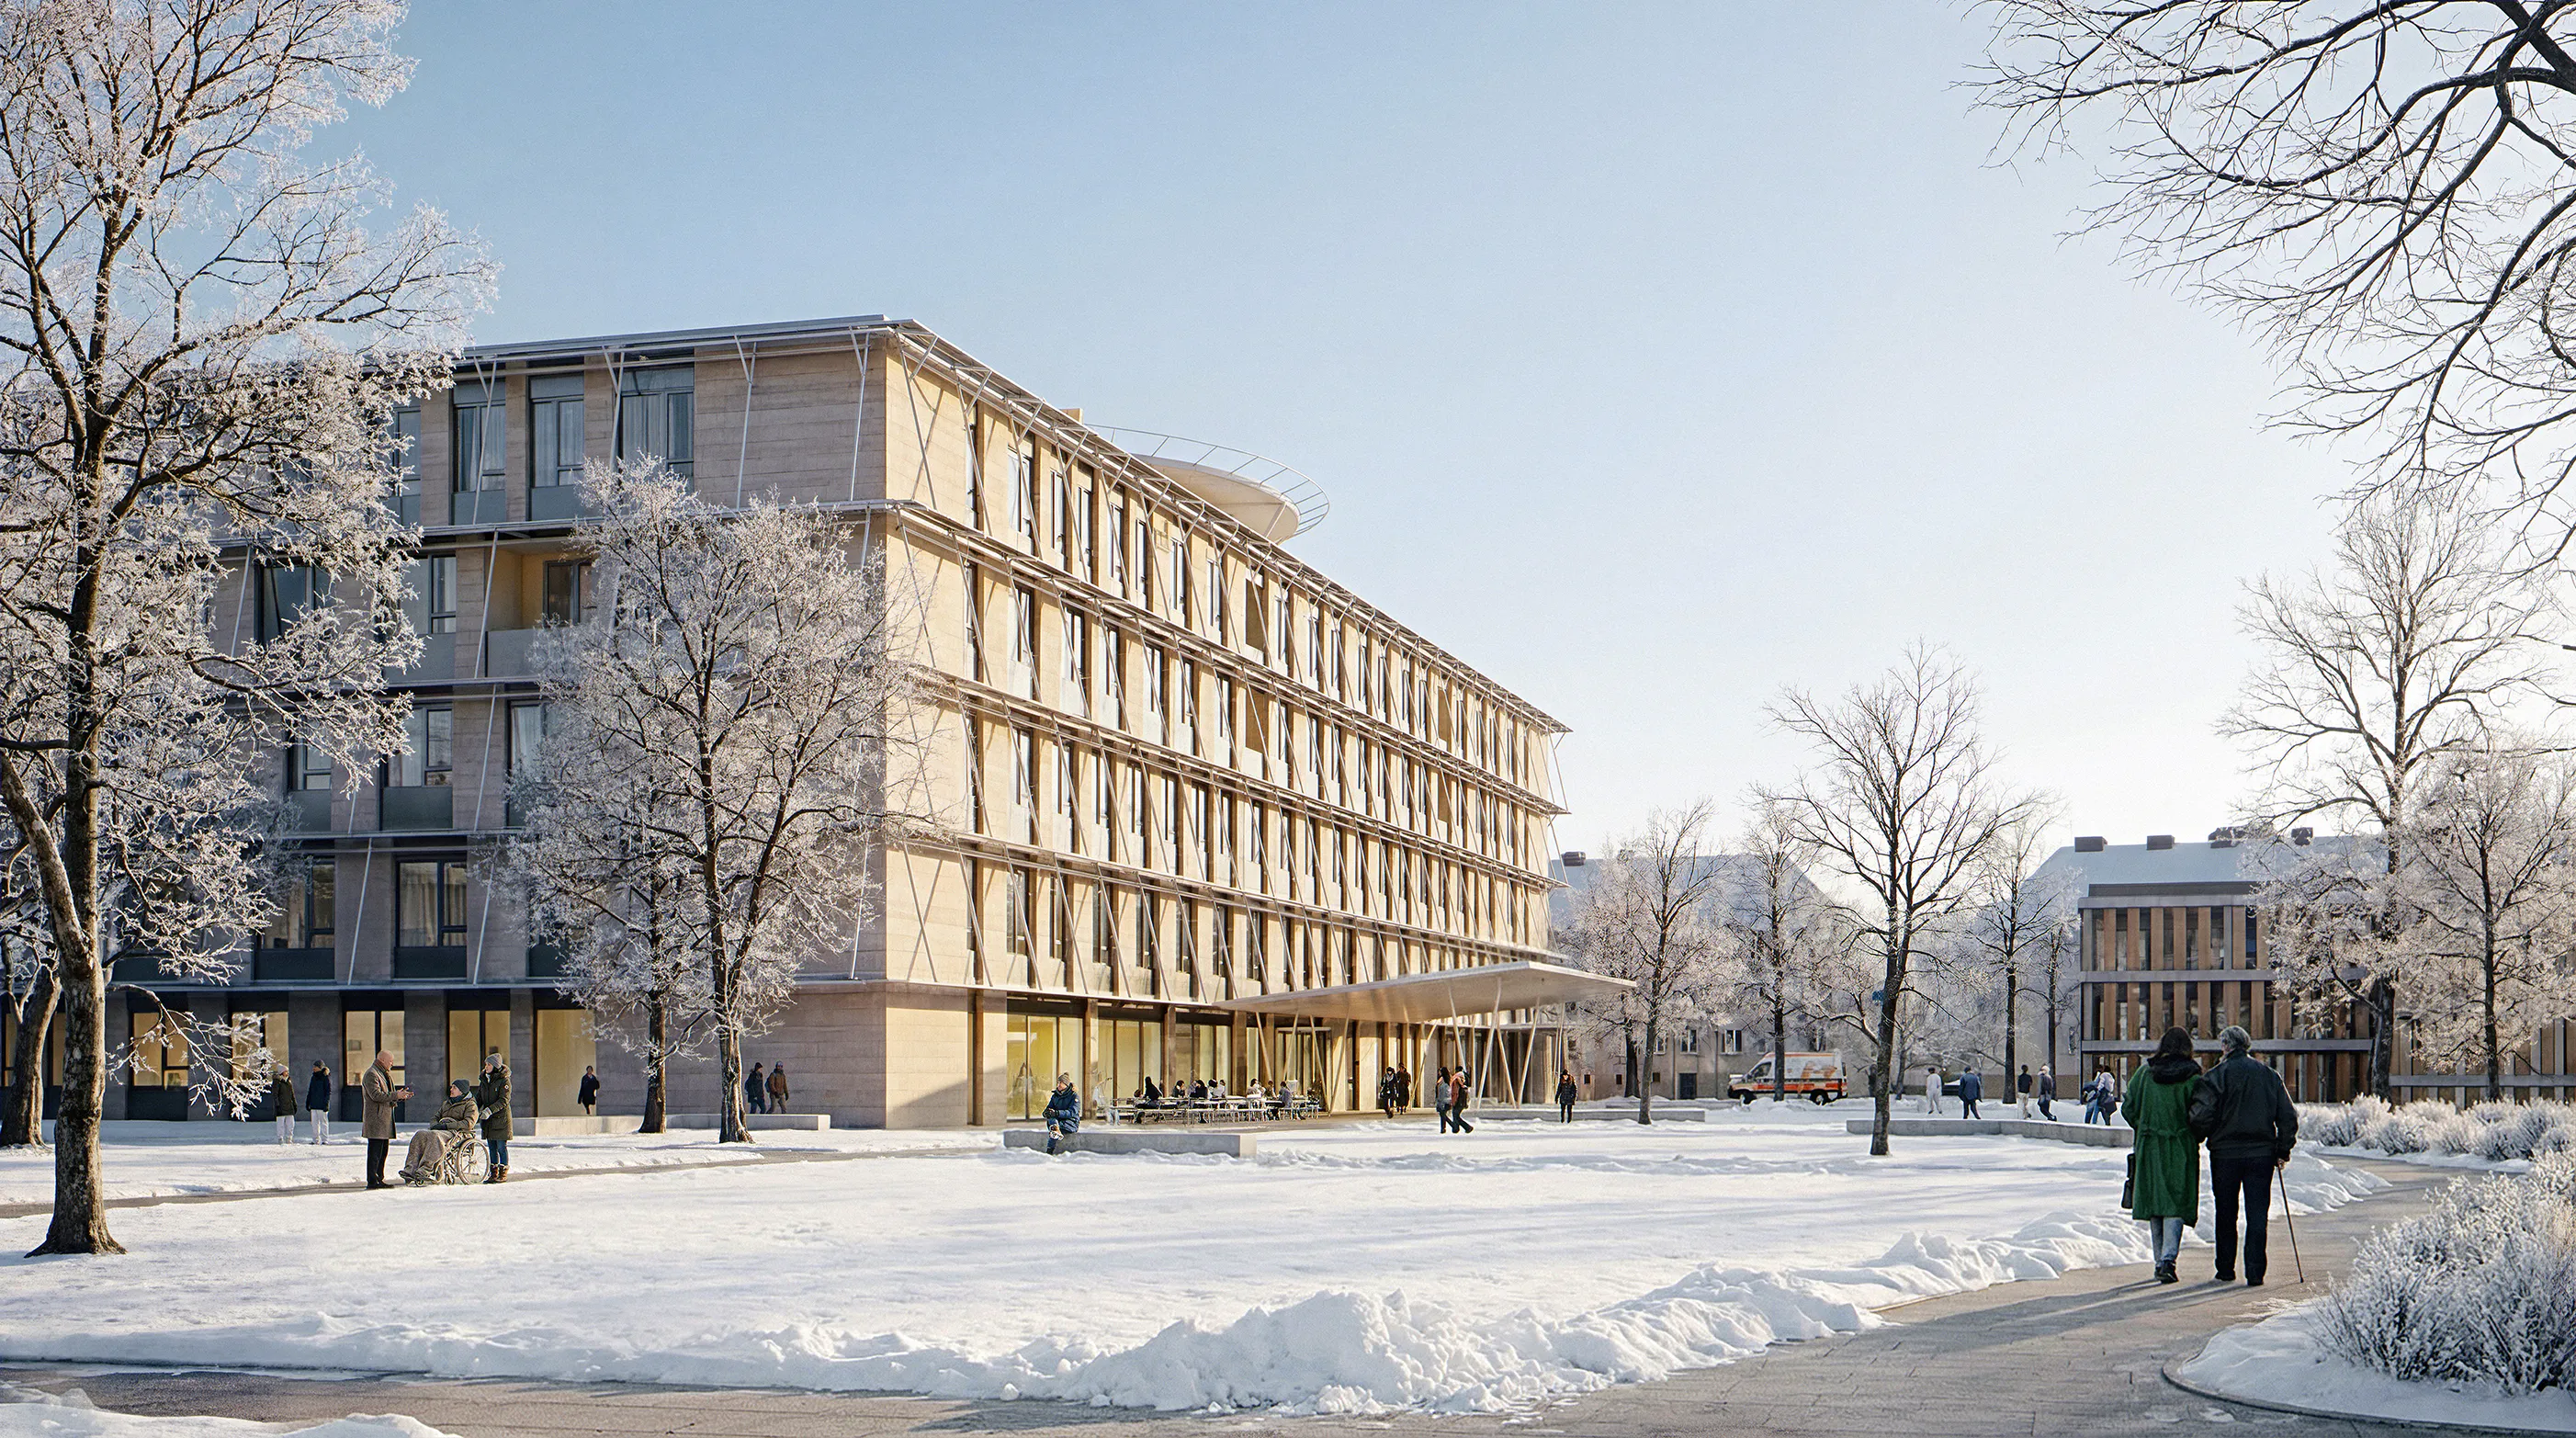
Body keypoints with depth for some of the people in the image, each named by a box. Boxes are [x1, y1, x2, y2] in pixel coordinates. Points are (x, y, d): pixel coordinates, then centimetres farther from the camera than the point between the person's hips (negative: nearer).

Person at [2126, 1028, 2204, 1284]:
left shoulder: (2144, 1074, 2)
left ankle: (2161, 1261, 17)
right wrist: (2195, 1136, 9)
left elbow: (2129, 1109, 5)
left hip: (2149, 1148, 3)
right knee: (2176, 1205, -2)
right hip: (2181, 1148, -3)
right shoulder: (2191, 1077, -7)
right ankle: (2168, 1259, -18)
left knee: (2155, 1205, 12)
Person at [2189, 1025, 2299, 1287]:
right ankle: (2255, 1273, -3)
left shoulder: (2217, 1075, -7)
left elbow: (2202, 1115, -14)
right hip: (2261, 1154, 2)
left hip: (2225, 1154, -2)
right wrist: (2283, 1151, 12)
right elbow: (2288, 1115, 4)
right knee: (2257, 1215, 3)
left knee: (2226, 1214, 11)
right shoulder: (2269, 1075, 4)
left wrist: (2199, 1138, 5)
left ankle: (2225, 1269, 17)